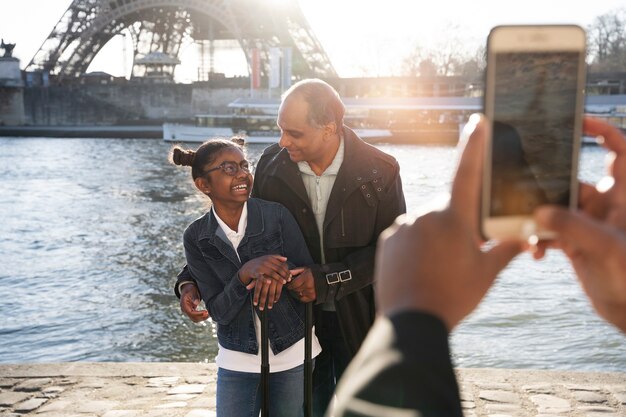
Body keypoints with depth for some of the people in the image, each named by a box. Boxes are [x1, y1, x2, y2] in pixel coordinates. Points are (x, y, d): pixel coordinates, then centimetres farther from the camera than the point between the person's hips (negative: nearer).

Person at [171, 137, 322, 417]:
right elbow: (219, 311, -11)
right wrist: (245, 274, -30)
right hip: (237, 360, 0)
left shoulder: (277, 215, -12)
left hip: (294, 352, 0)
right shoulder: (196, 238, -8)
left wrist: (274, 273, -28)